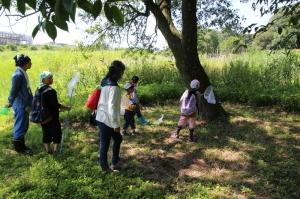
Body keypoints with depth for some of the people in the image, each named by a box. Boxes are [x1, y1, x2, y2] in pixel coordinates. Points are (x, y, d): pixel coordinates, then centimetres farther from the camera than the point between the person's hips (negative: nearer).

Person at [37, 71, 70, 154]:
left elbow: (43, 103, 12)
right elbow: (55, 104, -21)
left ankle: (48, 149, 24)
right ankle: (55, 149, 9)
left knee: (46, 133, 16)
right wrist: (66, 108, -8)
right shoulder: (50, 91, -22)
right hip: (52, 117, -7)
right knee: (56, 132, 7)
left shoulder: (39, 90, 5)